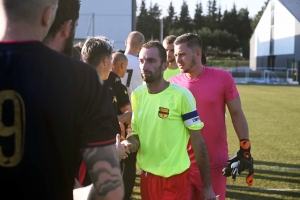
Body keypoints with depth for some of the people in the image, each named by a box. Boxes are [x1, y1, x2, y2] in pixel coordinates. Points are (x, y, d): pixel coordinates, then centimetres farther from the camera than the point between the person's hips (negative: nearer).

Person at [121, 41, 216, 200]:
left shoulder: (181, 95, -13)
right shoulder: (137, 95, 3)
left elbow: (198, 141, -10)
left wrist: (207, 186, -10)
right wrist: (127, 144, -10)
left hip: (175, 179, -5)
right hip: (146, 177, 6)